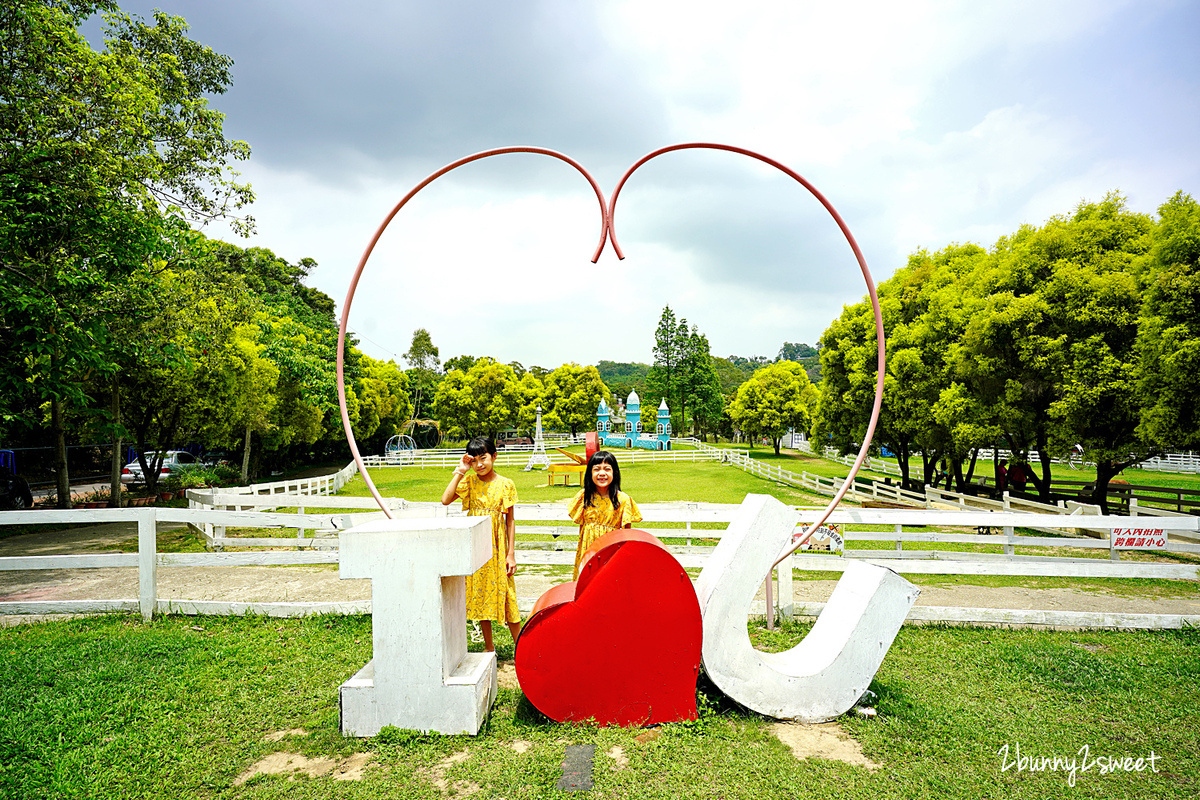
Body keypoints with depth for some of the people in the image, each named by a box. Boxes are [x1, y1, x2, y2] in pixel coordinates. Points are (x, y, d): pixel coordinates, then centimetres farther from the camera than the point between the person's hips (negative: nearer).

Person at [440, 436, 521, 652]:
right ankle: (489, 647, 26)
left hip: (497, 545, -2)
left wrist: (511, 554, -4)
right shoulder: (469, 481, 0)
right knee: (480, 594, 11)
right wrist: (460, 472, -12)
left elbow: (510, 520, -1)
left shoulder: (505, 485, -5)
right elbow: (445, 500, -15)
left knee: (505, 594, 1)